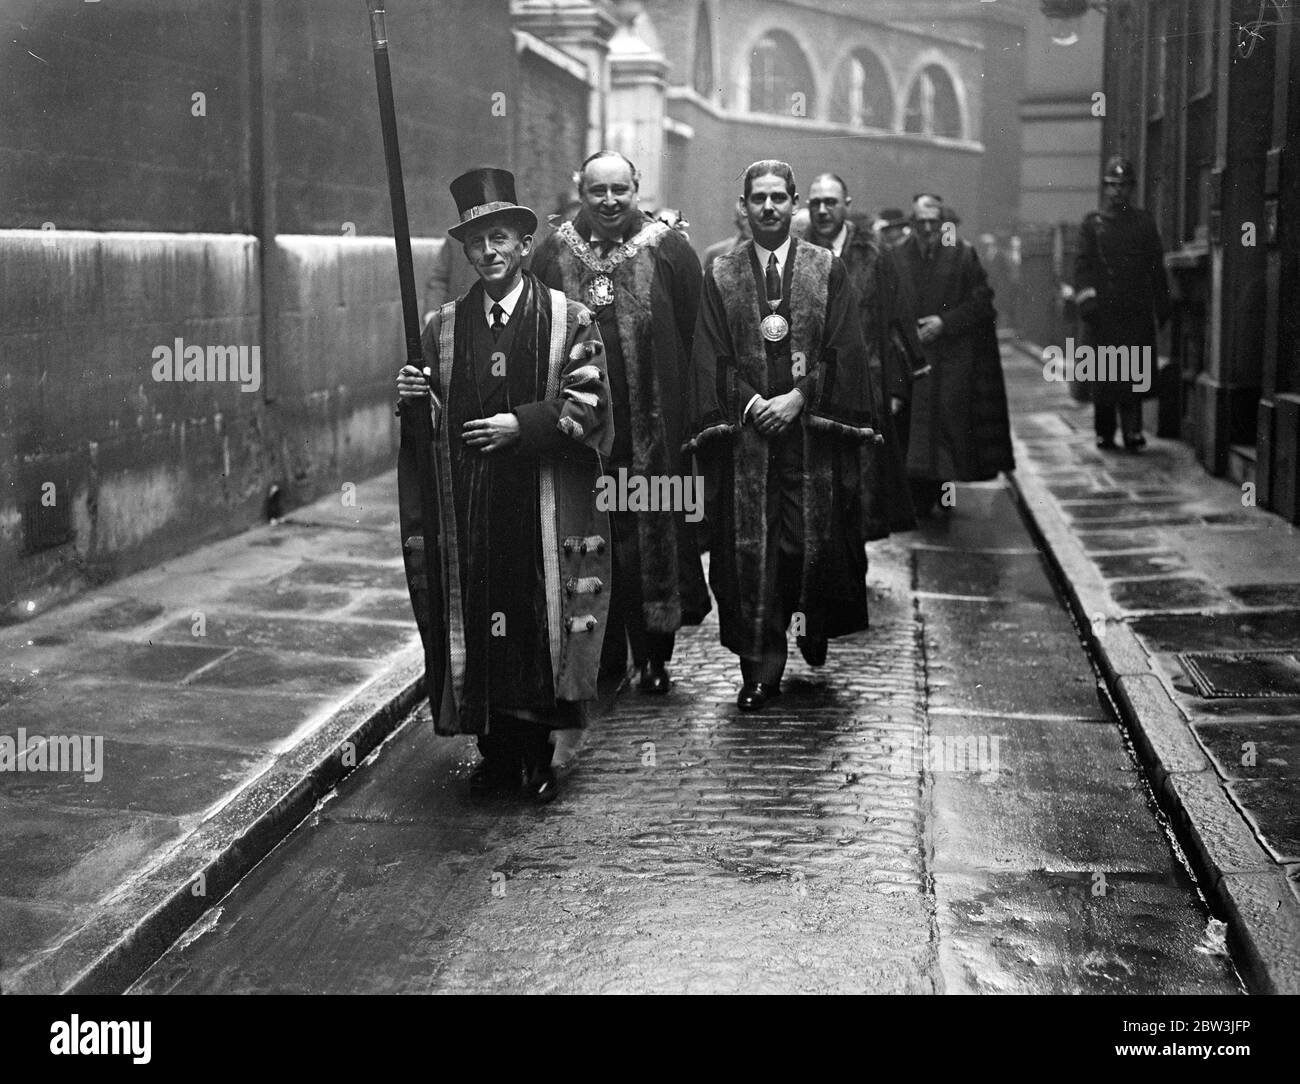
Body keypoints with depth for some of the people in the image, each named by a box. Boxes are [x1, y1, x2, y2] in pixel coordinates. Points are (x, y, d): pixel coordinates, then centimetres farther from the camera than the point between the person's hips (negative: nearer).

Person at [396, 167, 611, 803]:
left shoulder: (568, 320, 2)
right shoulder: (445, 326, 11)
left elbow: (589, 408, -3)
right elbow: (433, 418, 17)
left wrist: (522, 424, -13)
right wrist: (413, 399, -5)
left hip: (545, 505, -2)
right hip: (467, 504, 3)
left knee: (542, 621, 0)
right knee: (478, 623, 3)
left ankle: (537, 757, 13)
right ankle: (496, 753, 16)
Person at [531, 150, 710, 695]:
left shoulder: (670, 250, -1)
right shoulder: (553, 255, 5)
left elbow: (694, 337, 0)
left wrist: (691, 413, -4)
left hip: (651, 423, -2)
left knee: (653, 533, 4)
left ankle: (654, 654, 15)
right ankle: (602, 651, 17)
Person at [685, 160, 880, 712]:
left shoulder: (827, 270, 5)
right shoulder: (720, 275, 7)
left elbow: (842, 351, -1)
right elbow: (711, 357, 2)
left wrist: (799, 397, -12)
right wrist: (750, 403, -11)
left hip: (812, 427, 0)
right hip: (745, 432, 0)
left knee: (816, 540, 3)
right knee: (749, 548, -2)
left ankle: (815, 626, 31)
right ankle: (760, 667, 2)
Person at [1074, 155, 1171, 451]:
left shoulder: (1144, 222, 11)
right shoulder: (1092, 222, 8)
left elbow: (1156, 266, 13)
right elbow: (1083, 263, 0)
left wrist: (1162, 304, 10)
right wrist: (1085, 295, -14)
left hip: (1137, 309, 0)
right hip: (1102, 310, 0)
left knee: (1133, 373, -7)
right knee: (1102, 375, 3)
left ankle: (1132, 430, -8)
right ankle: (1104, 432, 12)